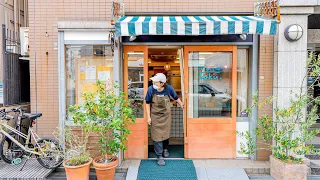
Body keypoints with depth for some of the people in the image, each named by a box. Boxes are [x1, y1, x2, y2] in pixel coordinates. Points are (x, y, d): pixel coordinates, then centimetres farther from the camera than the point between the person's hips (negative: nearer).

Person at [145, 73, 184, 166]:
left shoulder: (169, 88, -20)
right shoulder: (151, 89, -21)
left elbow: (176, 97, 3)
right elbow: (147, 103, -8)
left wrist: (181, 104, 3)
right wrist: (148, 117, -8)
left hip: (166, 115, 1)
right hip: (155, 116, -1)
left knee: (166, 133, 16)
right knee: (157, 135, 0)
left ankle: (165, 149, 44)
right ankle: (160, 156, 13)